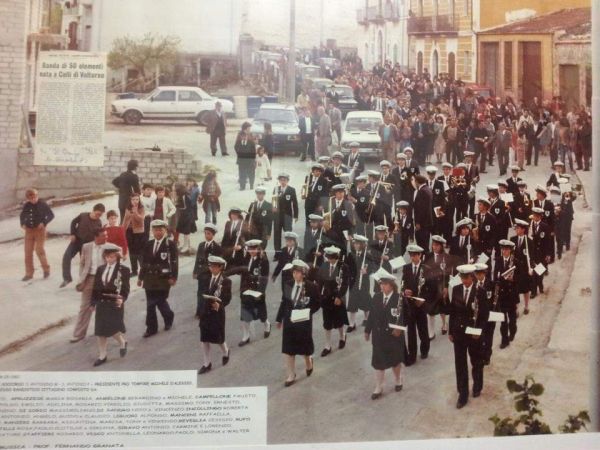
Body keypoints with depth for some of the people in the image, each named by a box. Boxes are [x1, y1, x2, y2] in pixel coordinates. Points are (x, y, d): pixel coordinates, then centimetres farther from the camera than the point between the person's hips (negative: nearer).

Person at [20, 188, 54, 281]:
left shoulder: (43, 204, -7)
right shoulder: (26, 205, 4)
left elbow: (51, 215, -2)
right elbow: (22, 216, 18)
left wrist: (44, 223, -15)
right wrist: (22, 224, 0)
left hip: (39, 229, -4)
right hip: (29, 230, 4)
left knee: (39, 250, -12)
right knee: (28, 251, 2)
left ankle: (46, 269, 6)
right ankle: (29, 273, 9)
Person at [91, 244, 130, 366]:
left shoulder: (124, 270, -5)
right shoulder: (100, 269, 9)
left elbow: (125, 288, -9)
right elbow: (96, 286, 11)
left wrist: (122, 299, -25)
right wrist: (93, 302, 7)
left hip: (115, 303, -5)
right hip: (101, 303, 5)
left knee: (112, 328, -8)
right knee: (100, 330, 6)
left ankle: (122, 342, 25)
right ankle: (102, 355, 16)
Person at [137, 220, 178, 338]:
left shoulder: (170, 244, -4)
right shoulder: (148, 244, 10)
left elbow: (174, 262, -8)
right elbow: (144, 262, 13)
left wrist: (173, 277, -14)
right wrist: (141, 277, 12)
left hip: (163, 278, -4)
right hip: (150, 278, 4)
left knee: (161, 301, -1)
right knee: (150, 304, 4)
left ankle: (169, 318, 28)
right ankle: (151, 328, 12)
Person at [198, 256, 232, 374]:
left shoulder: (226, 281, -9)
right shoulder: (207, 279, 6)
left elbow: (227, 298, -13)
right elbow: (204, 293, 3)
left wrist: (219, 305, -30)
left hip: (217, 313, -4)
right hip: (205, 311, 4)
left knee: (218, 338, 7)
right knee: (204, 339, 5)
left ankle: (225, 353, 39)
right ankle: (207, 364, 16)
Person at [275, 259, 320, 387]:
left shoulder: (311, 287, -12)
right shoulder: (288, 285, 0)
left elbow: (317, 304, -6)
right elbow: (283, 303, 6)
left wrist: (307, 312, -20)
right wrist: (279, 319, 7)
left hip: (304, 321, -3)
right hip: (289, 320, 3)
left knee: (304, 346, 13)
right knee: (288, 348, 5)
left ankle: (309, 362, 47)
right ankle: (291, 376, 16)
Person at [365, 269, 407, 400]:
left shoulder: (399, 298, -14)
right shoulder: (376, 297, -3)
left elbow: (404, 316, -13)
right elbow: (372, 314, 2)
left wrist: (399, 329, -24)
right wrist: (367, 330, 6)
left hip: (394, 335, -3)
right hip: (378, 334, 3)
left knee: (395, 360, 16)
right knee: (378, 361, 7)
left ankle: (398, 380, 42)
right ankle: (378, 388, 19)